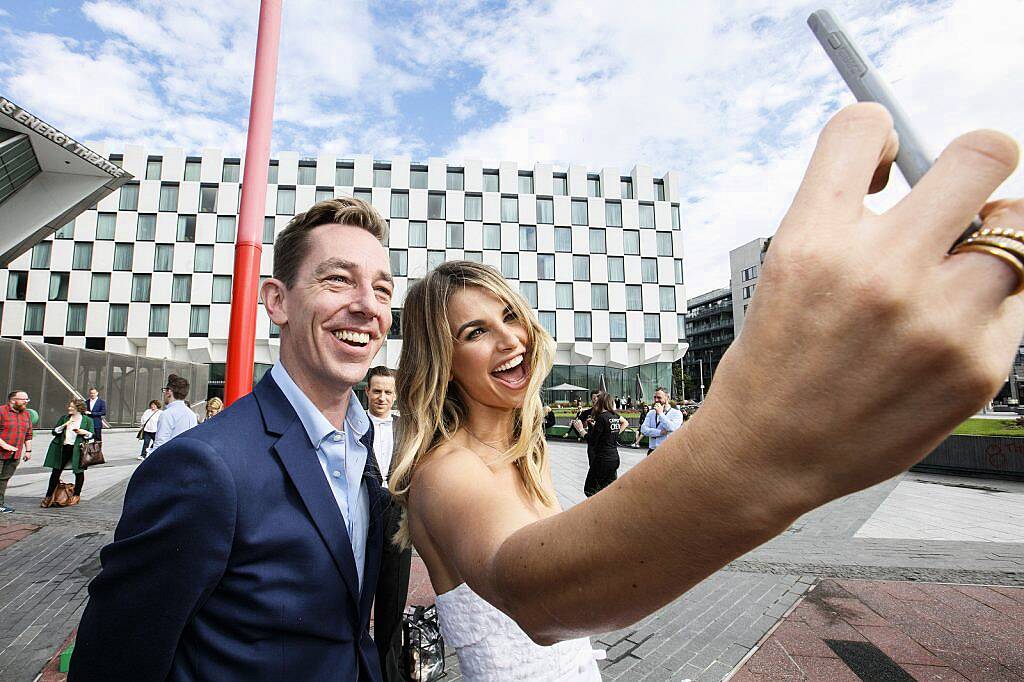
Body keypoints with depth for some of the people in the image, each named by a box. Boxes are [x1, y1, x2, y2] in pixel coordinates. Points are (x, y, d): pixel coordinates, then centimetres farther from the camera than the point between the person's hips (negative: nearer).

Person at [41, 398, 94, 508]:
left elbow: (91, 435, 3)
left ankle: (76, 495, 21)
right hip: (62, 448, 3)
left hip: (78, 449, -3)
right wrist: (64, 426, -10)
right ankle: (49, 496, 12)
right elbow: (54, 431, 7)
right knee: (56, 471, 3)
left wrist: (85, 432, -18)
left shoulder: (88, 420, 1)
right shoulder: (63, 418, 11)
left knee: (79, 472, 6)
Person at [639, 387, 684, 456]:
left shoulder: (676, 413, 0)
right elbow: (644, 429, -1)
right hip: (652, 452, 4)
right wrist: (661, 432, -13)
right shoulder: (651, 413, 12)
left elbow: (671, 428, -18)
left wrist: (660, 413, -11)